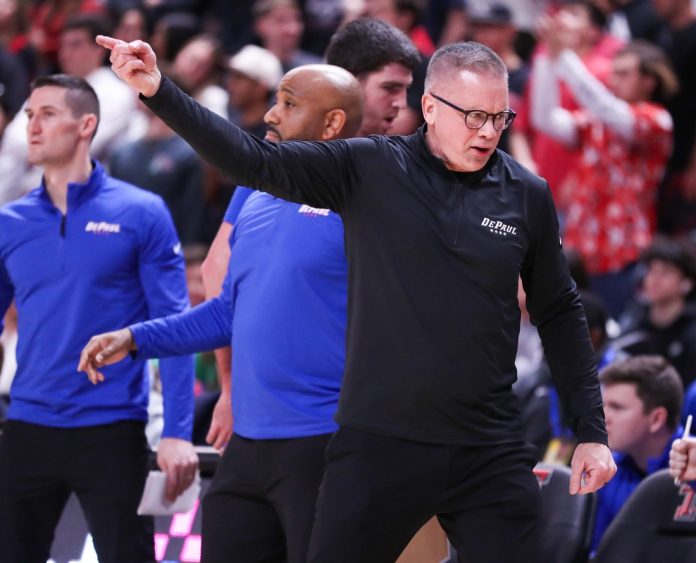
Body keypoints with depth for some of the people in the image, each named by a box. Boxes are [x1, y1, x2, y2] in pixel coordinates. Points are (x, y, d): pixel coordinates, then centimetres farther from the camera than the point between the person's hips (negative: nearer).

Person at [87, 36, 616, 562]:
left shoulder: (528, 196, 2)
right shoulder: (369, 169, -2)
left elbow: (560, 315, 11)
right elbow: (256, 161, -7)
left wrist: (591, 430, 8)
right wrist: (159, 92, -19)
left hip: (489, 456, 1)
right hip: (378, 445, -1)